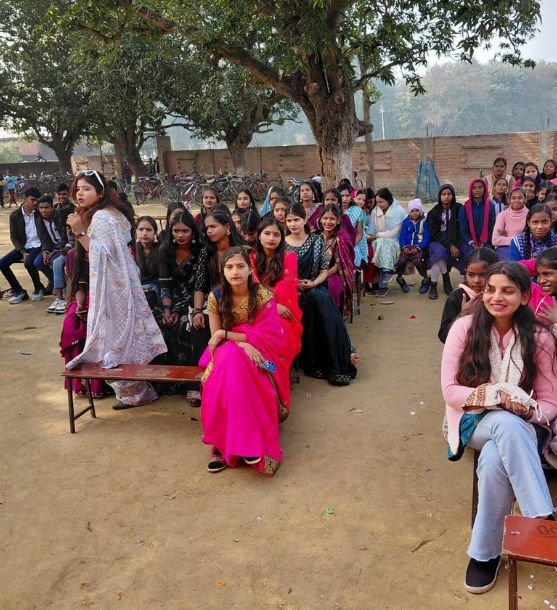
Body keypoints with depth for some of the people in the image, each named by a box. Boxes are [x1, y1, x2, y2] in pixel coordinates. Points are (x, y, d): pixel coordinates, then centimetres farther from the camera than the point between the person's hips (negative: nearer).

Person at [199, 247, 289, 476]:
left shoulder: (263, 295, -10)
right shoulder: (216, 297, -3)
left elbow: (266, 336, -14)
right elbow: (216, 339, -3)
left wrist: (225, 334, -18)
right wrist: (242, 342, -23)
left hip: (257, 354, -2)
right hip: (227, 354, 2)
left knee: (233, 359, -36)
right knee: (213, 382, -32)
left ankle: (249, 439, -28)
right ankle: (223, 443, -18)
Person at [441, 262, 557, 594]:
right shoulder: (464, 327, -6)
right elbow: (450, 390, -8)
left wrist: (528, 410, -24)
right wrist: (497, 395, -22)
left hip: (522, 428, 1)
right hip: (474, 422, 0)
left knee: (494, 459, -36)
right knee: (507, 423, -37)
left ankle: (486, 553, -18)